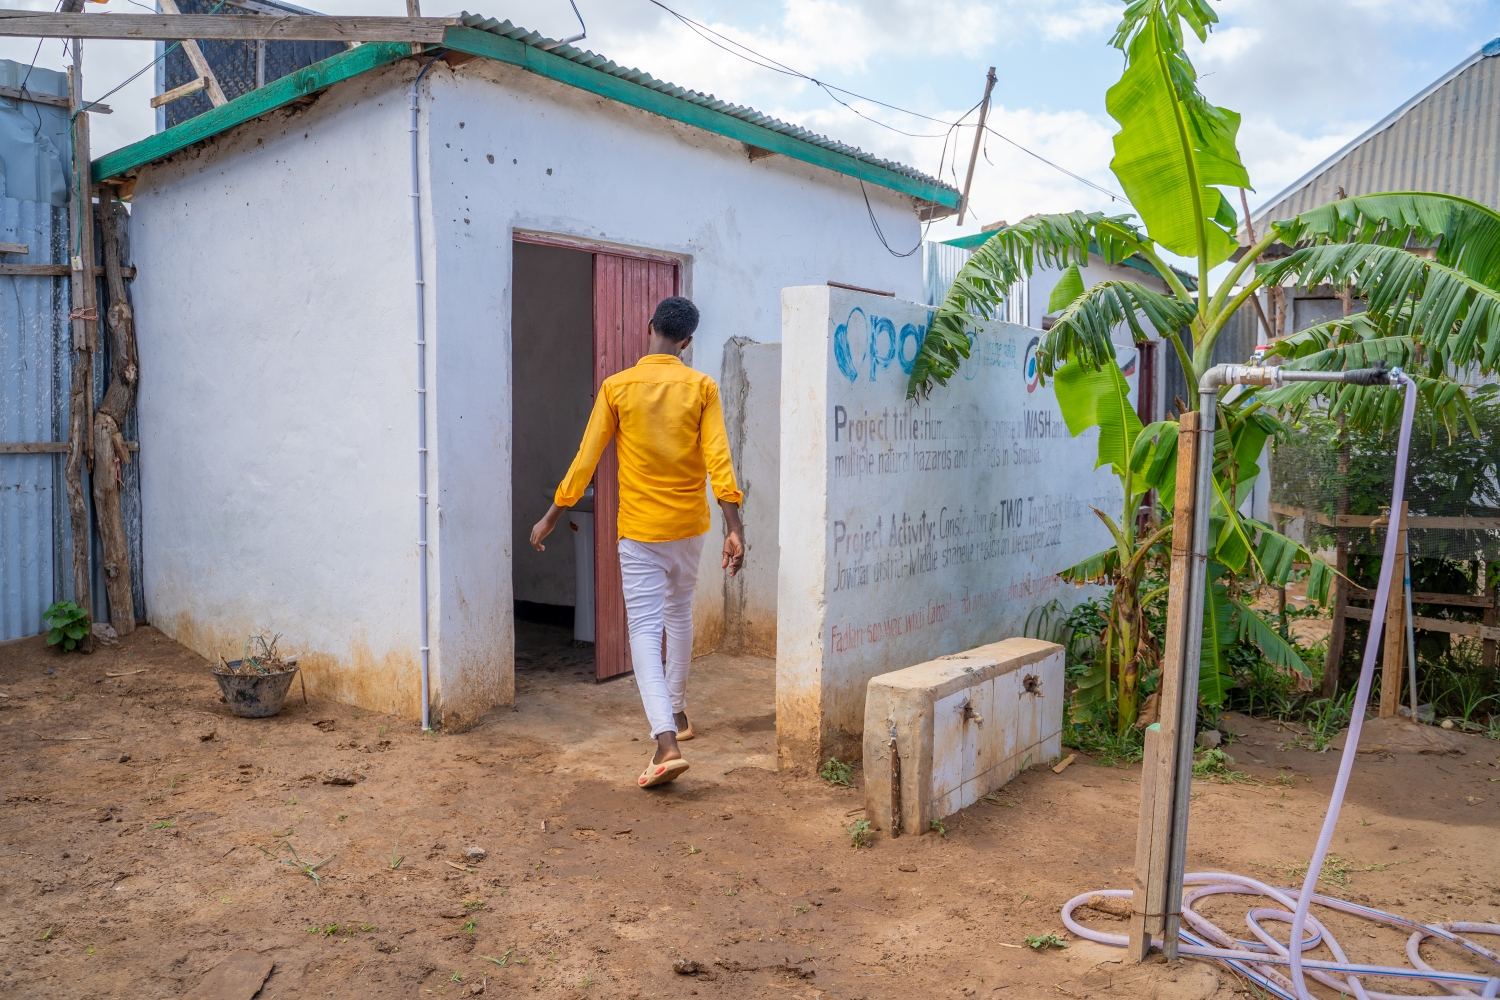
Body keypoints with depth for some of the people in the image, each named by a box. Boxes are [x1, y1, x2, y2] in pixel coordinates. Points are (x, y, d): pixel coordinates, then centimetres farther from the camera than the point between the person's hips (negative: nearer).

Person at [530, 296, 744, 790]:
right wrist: (735, 528, -12)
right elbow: (718, 459, -12)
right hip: (688, 526, 3)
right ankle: (677, 713, 36)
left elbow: (585, 459, -4)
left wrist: (550, 518, 4)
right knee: (679, 615, 22)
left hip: (640, 530, -2)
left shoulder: (617, 387, -5)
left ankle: (667, 743, -16)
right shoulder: (701, 387, -3)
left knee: (645, 629, -3)